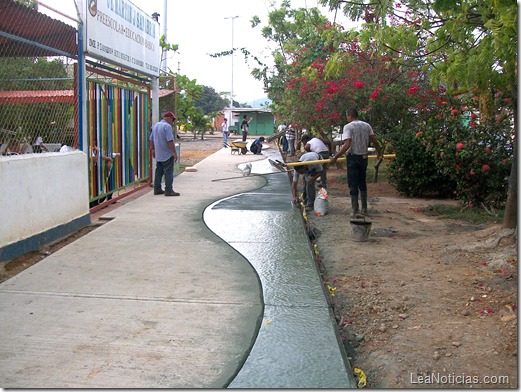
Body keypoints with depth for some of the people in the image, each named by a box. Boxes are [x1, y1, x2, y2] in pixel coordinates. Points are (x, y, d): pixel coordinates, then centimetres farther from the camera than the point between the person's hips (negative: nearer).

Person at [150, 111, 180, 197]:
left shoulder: (155, 125, 14)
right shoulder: (167, 126, -14)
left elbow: (151, 140, 20)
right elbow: (170, 141, -21)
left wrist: (153, 150, 28)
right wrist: (175, 153, -18)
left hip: (158, 154, 9)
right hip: (167, 154, -9)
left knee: (158, 172, 12)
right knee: (168, 173, -5)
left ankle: (157, 189, 16)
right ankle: (169, 190, -6)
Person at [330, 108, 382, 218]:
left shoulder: (348, 127, -11)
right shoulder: (366, 126, 5)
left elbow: (347, 145, -20)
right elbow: (375, 141, 6)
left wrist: (336, 157, -17)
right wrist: (379, 152, 23)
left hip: (353, 158, -5)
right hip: (364, 157, 5)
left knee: (353, 185, 1)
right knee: (362, 183, 16)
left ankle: (355, 211, 2)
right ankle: (364, 209, 20)